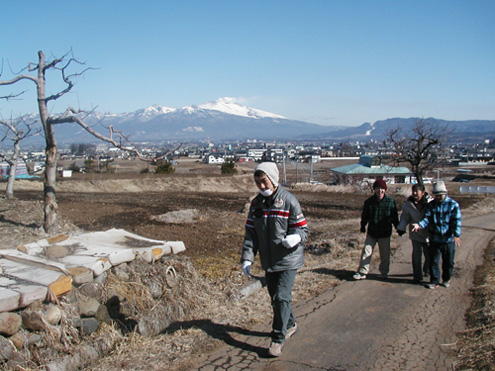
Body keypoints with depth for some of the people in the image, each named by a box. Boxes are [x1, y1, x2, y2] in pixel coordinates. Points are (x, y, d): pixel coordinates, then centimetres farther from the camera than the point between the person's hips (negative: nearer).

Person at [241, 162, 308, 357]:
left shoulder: (289, 201, -12)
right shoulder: (256, 203, 3)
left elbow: (303, 229, -10)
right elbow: (250, 233, 4)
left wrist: (295, 238, -33)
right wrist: (247, 258, -5)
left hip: (288, 259, -6)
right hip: (268, 261, 6)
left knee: (282, 297, -9)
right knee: (275, 297, 17)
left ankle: (278, 339, 6)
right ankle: (290, 324, 42)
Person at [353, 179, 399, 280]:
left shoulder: (390, 201, -3)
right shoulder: (369, 201, 0)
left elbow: (395, 217, 5)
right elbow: (364, 215, 10)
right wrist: (363, 226, 6)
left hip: (385, 233, 0)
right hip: (371, 232, 1)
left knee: (385, 255, 9)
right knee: (366, 252, -2)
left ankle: (384, 272, 26)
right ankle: (362, 272, 3)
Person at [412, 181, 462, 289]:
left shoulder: (453, 205, -5)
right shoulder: (431, 205, 4)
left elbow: (457, 221, -11)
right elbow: (427, 218, -4)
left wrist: (456, 235, -25)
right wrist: (420, 225, -25)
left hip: (448, 240, -2)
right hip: (434, 239, 2)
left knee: (448, 262, 12)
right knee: (433, 261, 5)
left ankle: (446, 279, 30)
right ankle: (434, 281, 15)